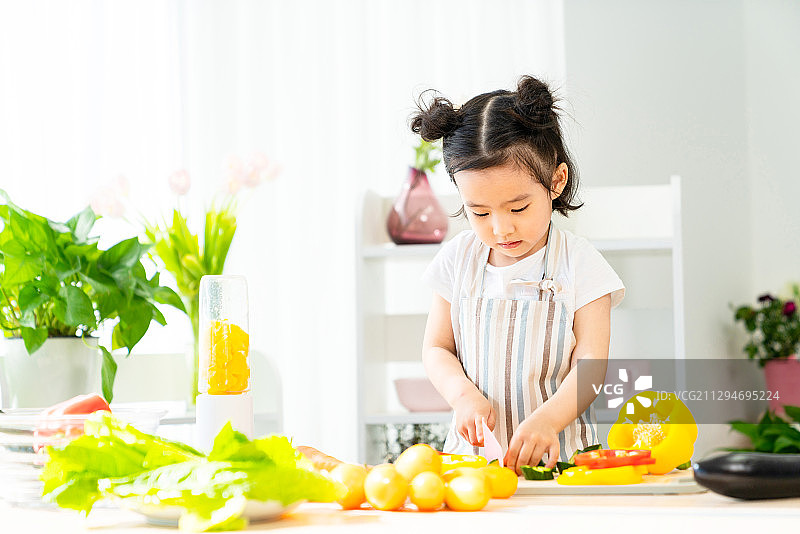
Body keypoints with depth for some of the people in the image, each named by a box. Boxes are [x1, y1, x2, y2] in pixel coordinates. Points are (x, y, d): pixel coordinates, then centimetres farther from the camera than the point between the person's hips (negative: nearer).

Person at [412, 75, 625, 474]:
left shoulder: (579, 264, -2)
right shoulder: (458, 259, 7)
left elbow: (590, 363, -6)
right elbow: (436, 348, 12)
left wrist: (547, 419, -24)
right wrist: (464, 395, -9)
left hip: (557, 452, -2)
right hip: (474, 449, 3)